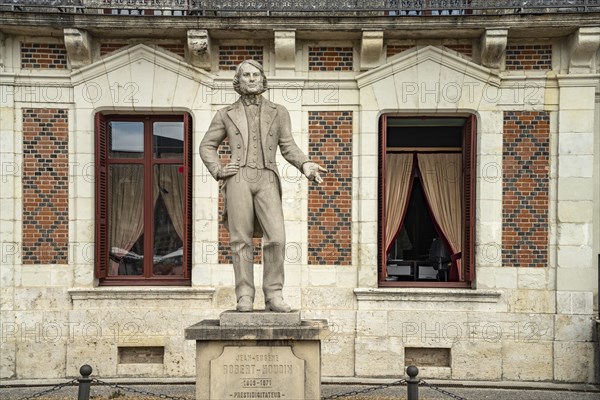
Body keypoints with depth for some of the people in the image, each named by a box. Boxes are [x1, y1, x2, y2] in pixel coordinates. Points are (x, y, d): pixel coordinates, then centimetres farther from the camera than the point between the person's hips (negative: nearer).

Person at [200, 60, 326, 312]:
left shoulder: (278, 112, 17)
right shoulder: (226, 114, 17)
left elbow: (288, 147, 9)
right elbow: (207, 146, 21)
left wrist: (305, 165, -11)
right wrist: (218, 171, 3)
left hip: (267, 181, 0)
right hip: (238, 179, 0)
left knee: (276, 238, -13)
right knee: (241, 241, -4)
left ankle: (273, 296, -6)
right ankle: (244, 297, 0)